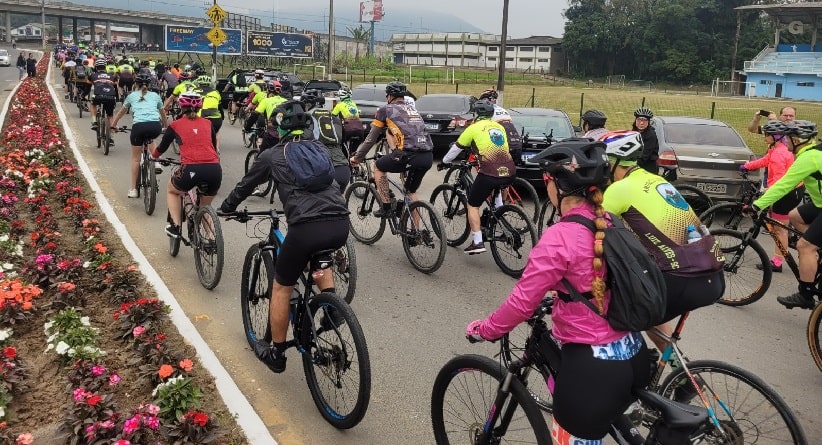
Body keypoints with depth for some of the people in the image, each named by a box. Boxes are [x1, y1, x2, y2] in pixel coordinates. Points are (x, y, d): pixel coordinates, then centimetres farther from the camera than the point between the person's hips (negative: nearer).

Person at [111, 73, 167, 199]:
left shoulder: (132, 96, 24)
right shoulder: (155, 96, 25)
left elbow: (121, 112, 38)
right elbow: (163, 113, 38)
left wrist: (113, 125, 53)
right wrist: (165, 126, 56)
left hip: (139, 126, -1)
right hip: (156, 127, 1)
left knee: (135, 158, 13)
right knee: (150, 139, 38)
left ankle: (133, 189, 15)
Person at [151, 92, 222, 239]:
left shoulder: (175, 125, 13)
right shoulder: (208, 124, 18)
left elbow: (162, 148, 27)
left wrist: (153, 155, 49)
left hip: (191, 169, -2)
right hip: (215, 170, 3)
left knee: (171, 190, 31)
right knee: (205, 205, 28)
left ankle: (175, 227, 20)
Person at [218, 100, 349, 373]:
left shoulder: (272, 155, 13)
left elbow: (245, 186, 26)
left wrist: (226, 208, 45)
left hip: (307, 227, -4)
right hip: (341, 224, 5)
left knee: (281, 289, 16)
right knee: (318, 258, 39)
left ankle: (275, 353, 27)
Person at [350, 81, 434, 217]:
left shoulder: (385, 110, 11)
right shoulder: (413, 111, 29)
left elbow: (371, 138, 16)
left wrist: (357, 157, 28)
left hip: (409, 154, -6)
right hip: (428, 157, 6)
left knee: (378, 167, 21)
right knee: (411, 191, 25)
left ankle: (386, 207, 18)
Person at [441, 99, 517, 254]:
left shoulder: (474, 128, 7)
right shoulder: (499, 127, 21)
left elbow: (455, 149, 15)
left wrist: (444, 162, 33)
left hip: (490, 174, -5)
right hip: (510, 173, 5)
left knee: (472, 205, 11)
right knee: (496, 187, 40)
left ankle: (477, 242, 2)